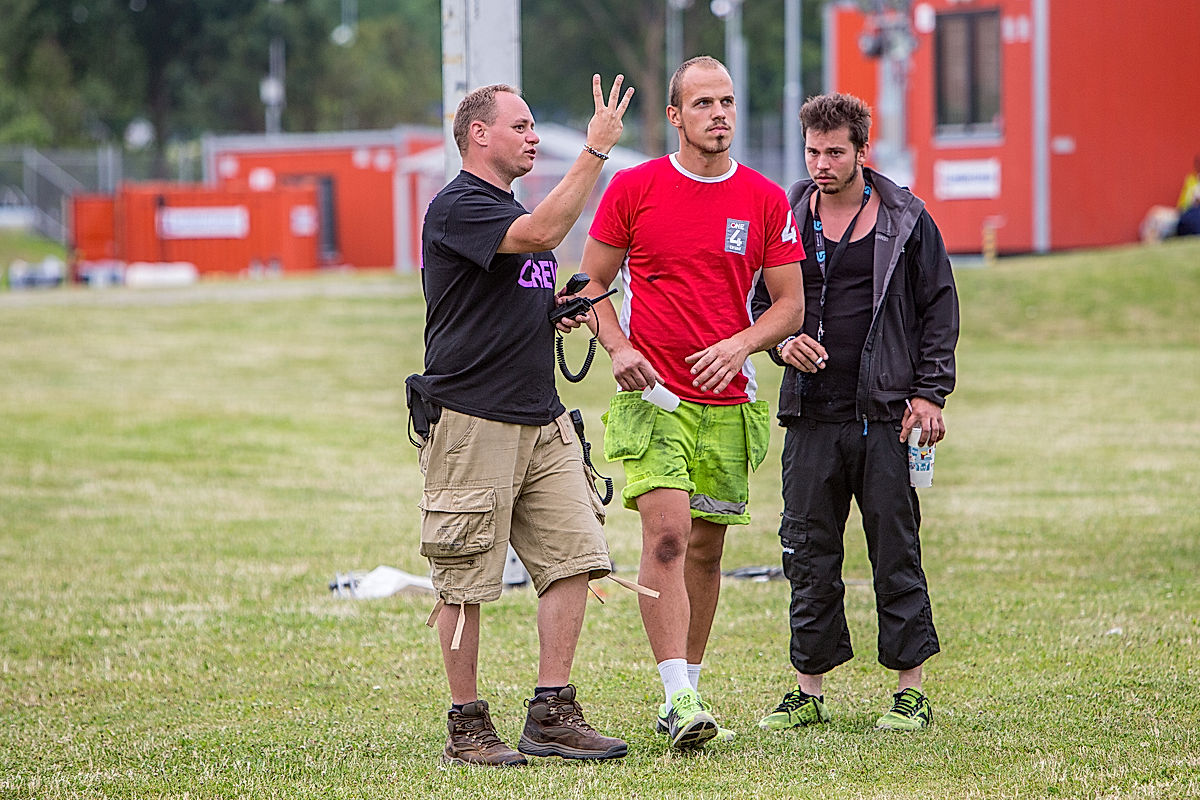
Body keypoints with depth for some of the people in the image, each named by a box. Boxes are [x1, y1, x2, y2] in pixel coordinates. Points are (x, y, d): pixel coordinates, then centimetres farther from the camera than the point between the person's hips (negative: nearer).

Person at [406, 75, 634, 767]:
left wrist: (560, 312, 10)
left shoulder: (513, 210, 21)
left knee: (573, 559, 0)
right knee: (467, 584, -3)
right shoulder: (458, 207, -9)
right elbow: (540, 234, -26)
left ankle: (552, 714, 5)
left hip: (541, 419, 9)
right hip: (471, 419, -9)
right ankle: (468, 728, 3)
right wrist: (596, 151, -24)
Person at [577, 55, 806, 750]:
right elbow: (592, 283, 7)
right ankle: (680, 699, -22)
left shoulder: (766, 201, 4)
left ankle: (686, 692, 22)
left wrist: (738, 344, -11)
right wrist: (618, 346, -10)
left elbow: (790, 303, 6)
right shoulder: (632, 189, 0)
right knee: (667, 535, -18)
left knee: (706, 549, 9)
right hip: (653, 394, -3)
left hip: (727, 399, 3)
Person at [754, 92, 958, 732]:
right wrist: (782, 342, -4)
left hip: (886, 414, -3)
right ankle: (809, 692, 13)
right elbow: (763, 302, 17)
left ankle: (911, 692, 6)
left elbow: (939, 310, 4)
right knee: (808, 554, 5)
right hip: (811, 416, 3)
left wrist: (929, 393, -4)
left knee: (896, 551, -1)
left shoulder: (905, 220, 2)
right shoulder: (786, 218, 9)